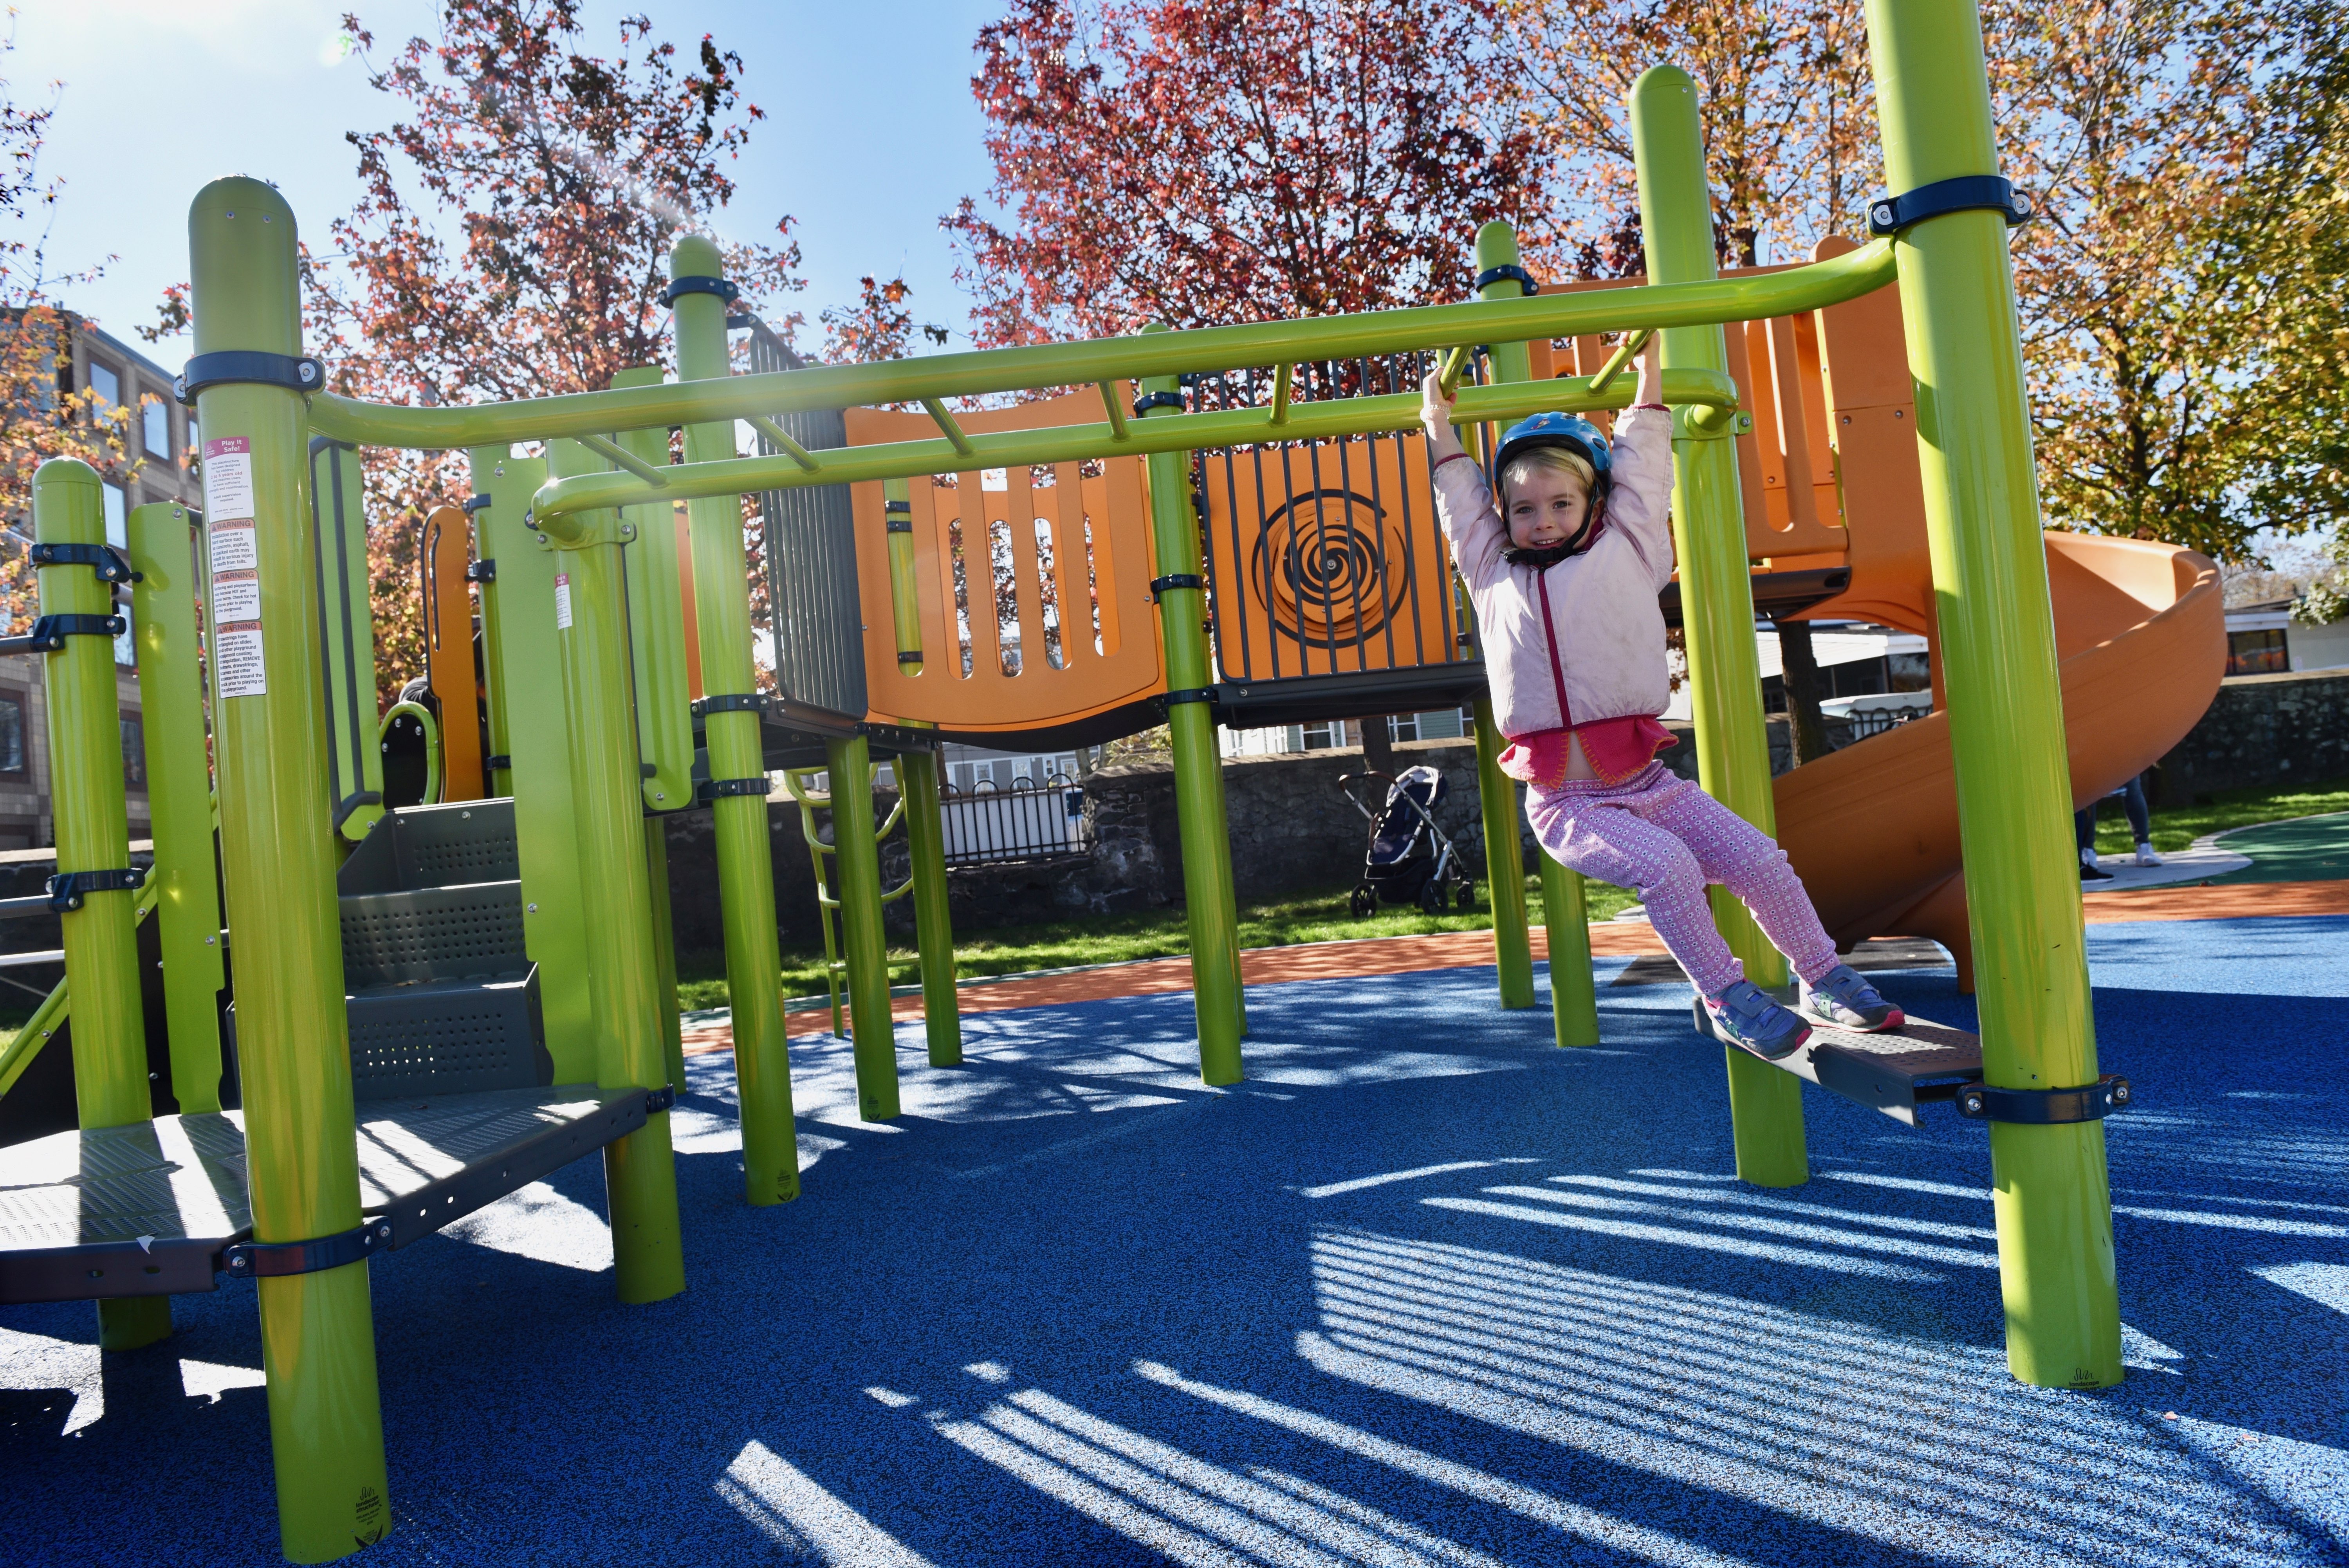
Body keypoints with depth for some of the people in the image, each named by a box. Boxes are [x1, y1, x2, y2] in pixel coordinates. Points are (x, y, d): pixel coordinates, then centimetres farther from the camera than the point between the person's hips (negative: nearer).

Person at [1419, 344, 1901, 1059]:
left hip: (1646, 782, 2)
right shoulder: (1496, 575, 13)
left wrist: (1647, 371, 29)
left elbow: (1641, 469, 20)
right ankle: (1726, 998, -6)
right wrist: (1439, 423, 33)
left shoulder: (1627, 551, 12)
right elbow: (1460, 501, 24)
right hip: (1567, 804, -2)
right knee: (1668, 867, -24)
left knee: (1760, 859, -8)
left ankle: (1823, 982, 13)